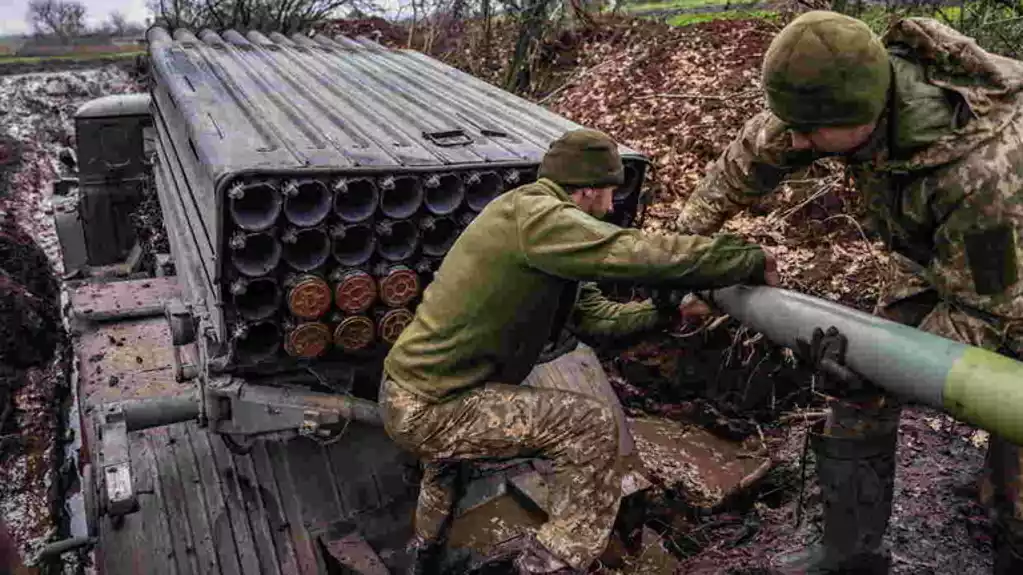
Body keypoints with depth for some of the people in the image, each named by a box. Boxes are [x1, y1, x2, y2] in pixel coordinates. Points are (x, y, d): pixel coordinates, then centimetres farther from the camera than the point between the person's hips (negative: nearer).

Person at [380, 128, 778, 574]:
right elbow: (638, 253, -24)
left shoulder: (533, 223, 13)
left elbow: (596, 316, 14)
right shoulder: (532, 215, -19)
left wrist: (670, 310, 11)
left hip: (412, 394, 10)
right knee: (593, 427, -10)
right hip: (423, 408, -10)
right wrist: (754, 261, -13)